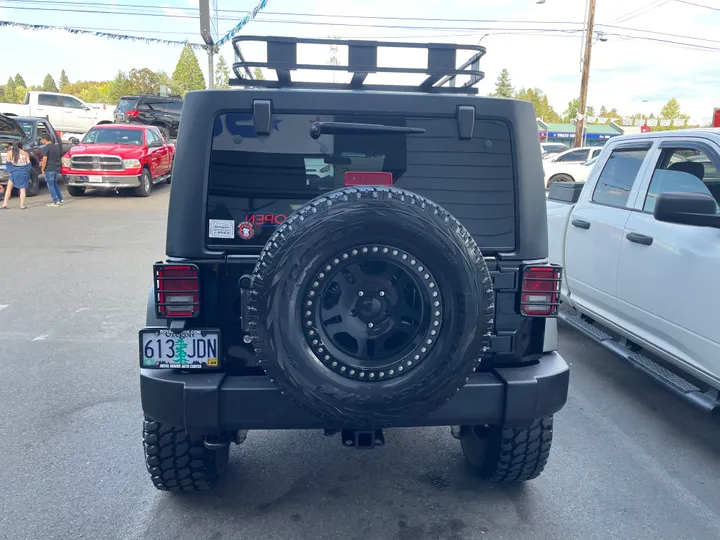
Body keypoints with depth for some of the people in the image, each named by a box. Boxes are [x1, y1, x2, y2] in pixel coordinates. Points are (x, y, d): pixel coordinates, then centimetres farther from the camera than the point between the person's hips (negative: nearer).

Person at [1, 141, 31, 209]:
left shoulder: (10, 153, -1)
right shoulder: (25, 153, 1)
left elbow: (8, 164, -1)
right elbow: (29, 164, 3)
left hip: (14, 173, 0)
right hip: (24, 173, 0)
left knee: (9, 188, 9)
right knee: (22, 189, 4)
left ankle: (4, 204, 4)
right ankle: (22, 205, -1)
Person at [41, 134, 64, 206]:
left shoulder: (46, 148, -13)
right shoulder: (57, 146, 9)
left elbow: (44, 160, -17)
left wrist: (43, 169, -7)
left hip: (49, 169, -7)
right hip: (57, 168, 7)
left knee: (50, 185, 2)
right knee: (54, 184, 19)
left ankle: (55, 201, 1)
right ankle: (61, 200, 16)